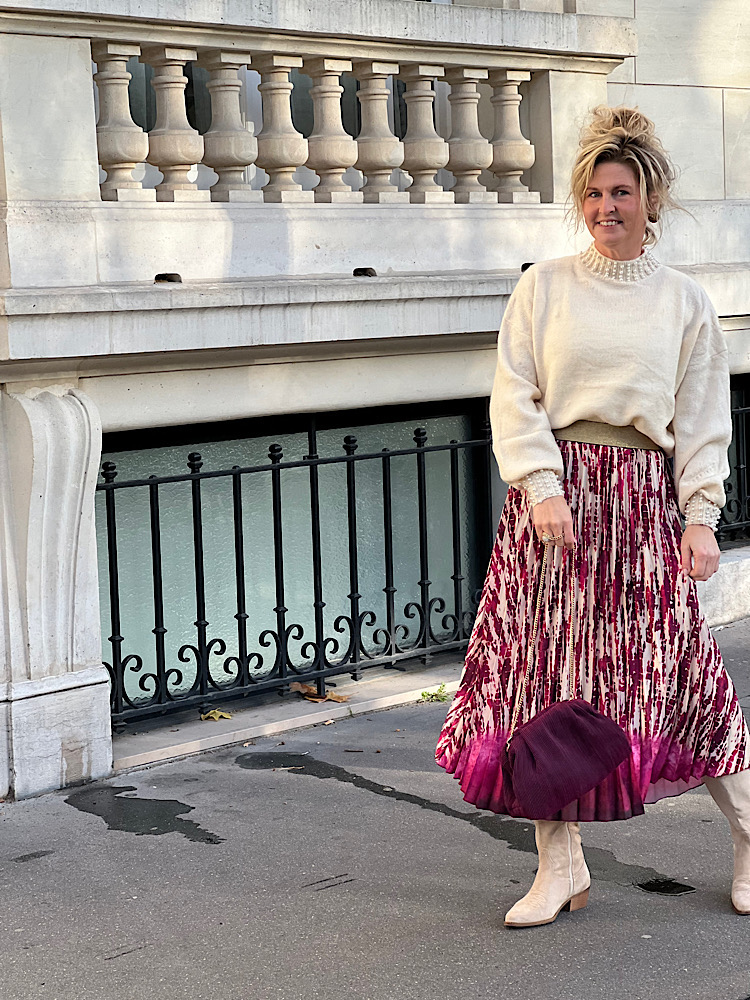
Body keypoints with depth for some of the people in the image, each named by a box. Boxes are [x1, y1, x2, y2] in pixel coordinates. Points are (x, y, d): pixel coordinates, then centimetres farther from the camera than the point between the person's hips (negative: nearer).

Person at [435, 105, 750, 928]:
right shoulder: (544, 286, 6)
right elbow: (514, 398, 1)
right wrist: (544, 488, -11)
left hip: (644, 496, 0)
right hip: (555, 490, 1)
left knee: (671, 669, 0)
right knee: (548, 670, -1)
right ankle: (560, 866, 10)